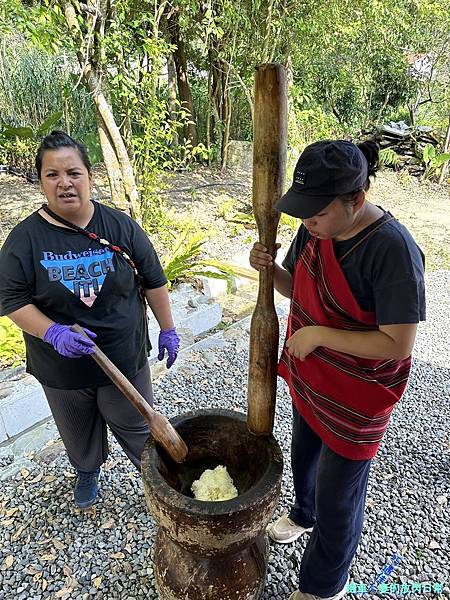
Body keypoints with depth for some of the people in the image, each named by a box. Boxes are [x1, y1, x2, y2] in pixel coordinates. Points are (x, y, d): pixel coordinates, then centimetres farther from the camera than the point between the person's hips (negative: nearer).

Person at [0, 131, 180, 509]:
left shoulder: (120, 226, -9)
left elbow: (154, 281, -1)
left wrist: (168, 330, 3)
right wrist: (53, 333, -24)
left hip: (125, 358, -1)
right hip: (61, 368, 1)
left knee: (139, 426, 16)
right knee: (79, 432, 25)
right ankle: (87, 472, 55)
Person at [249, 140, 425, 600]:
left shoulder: (393, 250, -29)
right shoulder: (315, 228, -7)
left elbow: (398, 344, -26)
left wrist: (318, 335, -25)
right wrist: (270, 269, -14)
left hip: (355, 402, -7)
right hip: (308, 382, 7)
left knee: (338, 499, 14)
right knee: (304, 457, 30)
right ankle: (304, 514, 64)